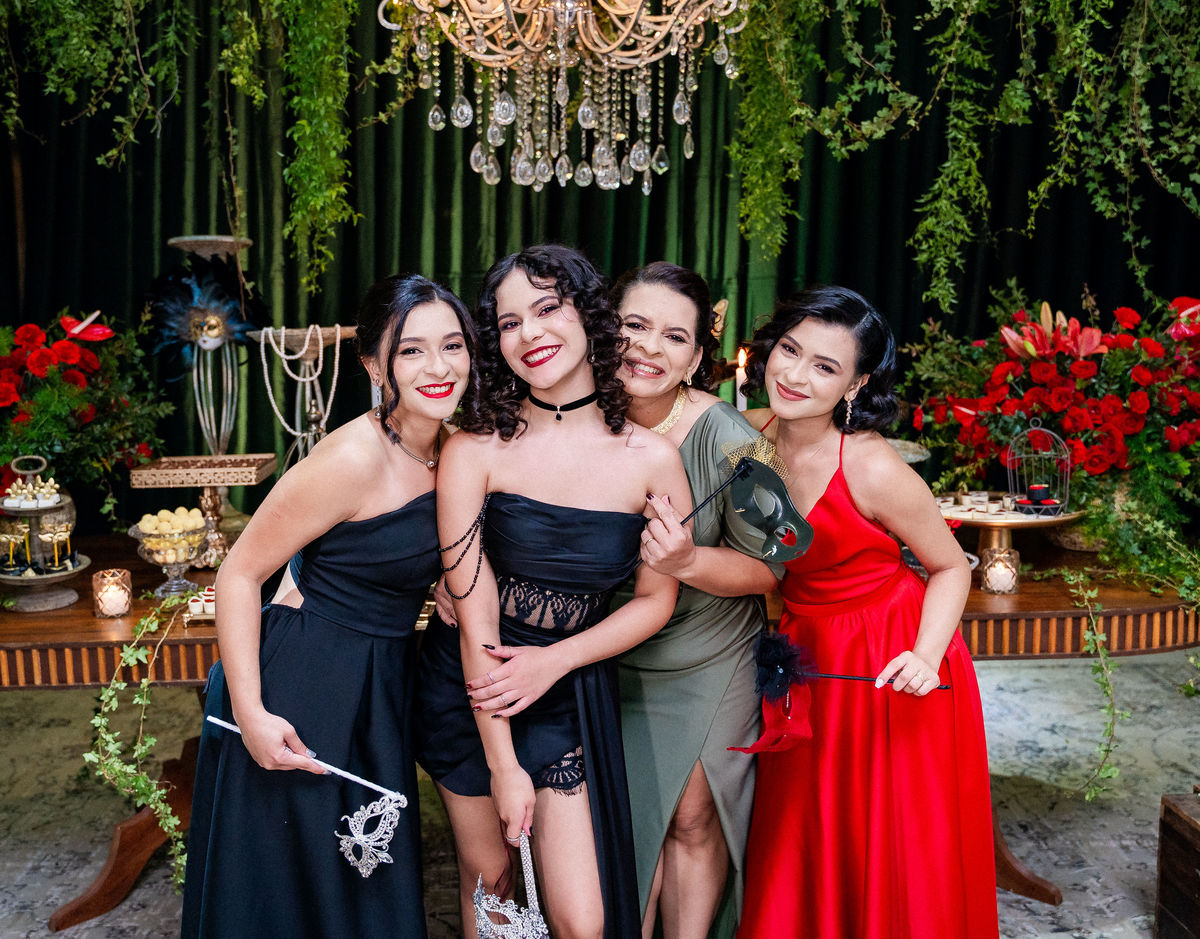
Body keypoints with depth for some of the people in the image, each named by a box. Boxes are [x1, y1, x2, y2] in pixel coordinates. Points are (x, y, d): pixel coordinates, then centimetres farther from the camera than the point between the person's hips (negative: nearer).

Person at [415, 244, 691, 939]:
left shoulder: (653, 460, -10)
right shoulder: (475, 450, -13)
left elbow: (656, 600, 0)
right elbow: (474, 615, -13)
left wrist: (554, 660, -13)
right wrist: (503, 765, -12)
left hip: (570, 692, 0)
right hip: (465, 689, 0)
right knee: (487, 878, 17)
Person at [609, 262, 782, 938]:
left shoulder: (728, 439, -23)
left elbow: (767, 570, -14)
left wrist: (688, 562, -33)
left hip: (711, 659, -2)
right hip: (609, 659, 2)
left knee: (693, 820, 10)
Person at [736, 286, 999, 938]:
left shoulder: (872, 468, -23)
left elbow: (951, 567, -10)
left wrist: (926, 656, -23)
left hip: (891, 674, -5)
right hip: (806, 659, 5)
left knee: (889, 855, 10)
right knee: (799, 853, 18)